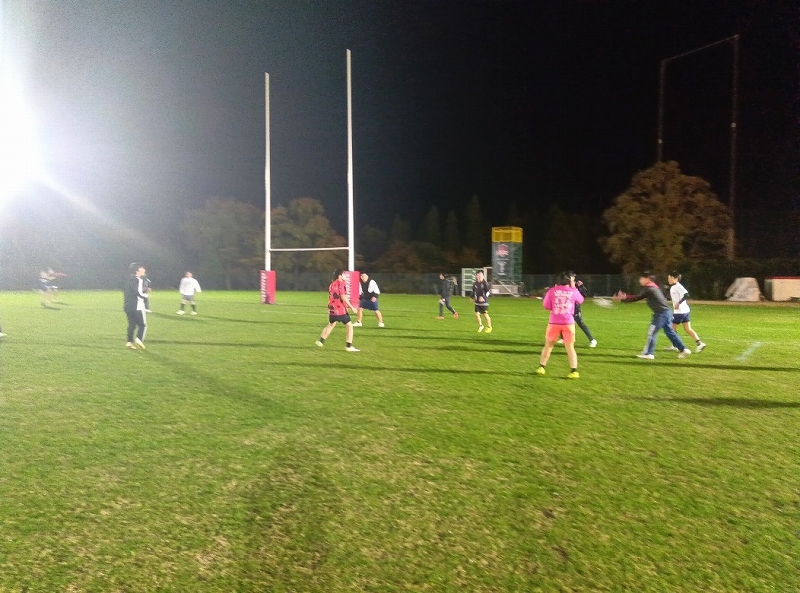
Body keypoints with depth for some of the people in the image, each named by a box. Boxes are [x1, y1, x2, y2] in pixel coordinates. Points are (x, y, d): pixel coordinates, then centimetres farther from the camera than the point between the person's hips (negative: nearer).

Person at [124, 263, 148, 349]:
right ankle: (139, 339, -14)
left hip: (128, 307, 8)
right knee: (142, 325, 0)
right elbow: (139, 293, -23)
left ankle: (129, 342, 9)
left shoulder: (130, 280, 15)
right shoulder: (139, 280, -13)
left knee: (132, 324, 12)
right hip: (137, 307, -8)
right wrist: (146, 295, -3)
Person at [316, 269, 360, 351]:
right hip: (340, 310, -8)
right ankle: (349, 346, -2)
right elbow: (343, 297, -21)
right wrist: (352, 307, -16)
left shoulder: (332, 284, 12)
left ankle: (321, 341, 33)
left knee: (331, 325, 28)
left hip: (332, 309, 8)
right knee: (349, 326, 1)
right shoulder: (341, 284, -13)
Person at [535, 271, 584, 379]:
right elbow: (580, 300, 20)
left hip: (554, 322, 0)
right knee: (570, 347, 5)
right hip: (568, 323, 0)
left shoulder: (552, 290, -1)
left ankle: (541, 367, 18)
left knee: (548, 345, 14)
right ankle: (574, 371, -2)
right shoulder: (573, 291, 0)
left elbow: (546, 305, 4)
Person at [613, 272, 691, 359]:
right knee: (669, 332, 14)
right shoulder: (654, 287, 20)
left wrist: (622, 299, -1)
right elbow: (639, 297, 23)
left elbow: (636, 298, -6)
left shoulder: (648, 289, -9)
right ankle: (683, 349, 15)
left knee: (651, 332, -4)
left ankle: (648, 354, -2)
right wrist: (625, 296, 18)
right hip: (667, 311, 9)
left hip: (661, 313, -9)